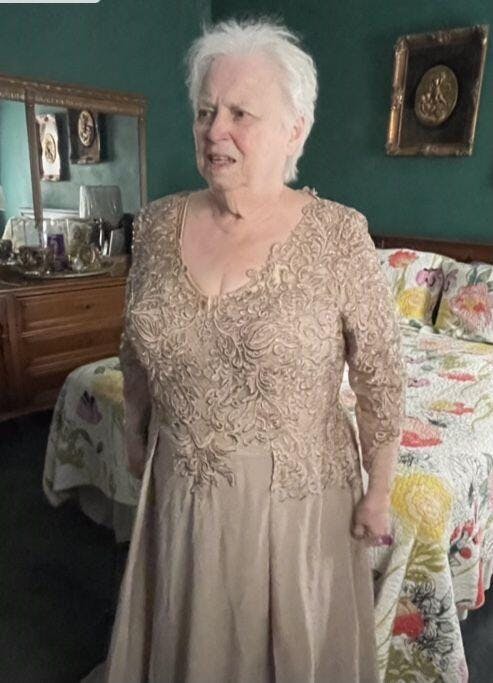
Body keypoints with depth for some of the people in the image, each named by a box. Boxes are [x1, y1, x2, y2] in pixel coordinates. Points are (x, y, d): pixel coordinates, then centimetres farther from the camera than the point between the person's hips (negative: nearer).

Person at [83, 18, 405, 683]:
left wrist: (378, 493, -6)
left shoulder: (339, 235, -16)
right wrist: (135, 438, 14)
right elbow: (136, 353, 6)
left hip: (295, 491, -3)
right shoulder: (158, 224, -5)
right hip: (178, 488, 4)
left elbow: (381, 378, -10)